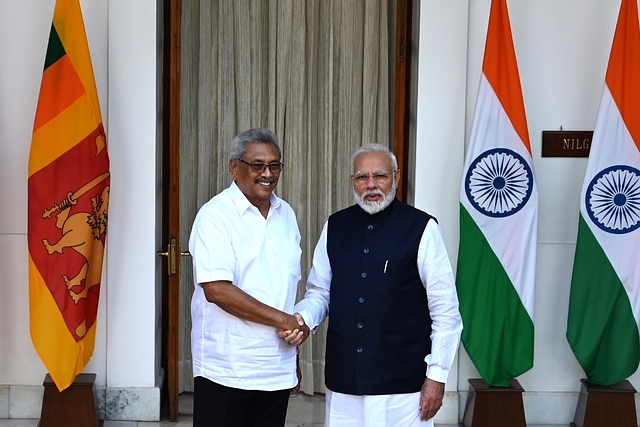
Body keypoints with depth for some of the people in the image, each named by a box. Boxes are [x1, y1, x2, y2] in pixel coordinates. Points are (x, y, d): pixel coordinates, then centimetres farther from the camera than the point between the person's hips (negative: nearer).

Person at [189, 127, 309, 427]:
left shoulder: (286, 214, 12)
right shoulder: (215, 215, -9)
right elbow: (217, 290, -19)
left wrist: (294, 346, 15)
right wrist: (283, 320, -14)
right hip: (225, 372, -6)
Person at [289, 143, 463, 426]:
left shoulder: (422, 228, -8)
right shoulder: (335, 227, 6)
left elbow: (445, 308, -6)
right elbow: (319, 292, 12)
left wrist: (437, 375, -7)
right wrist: (302, 318, -9)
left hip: (402, 382, -3)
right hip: (343, 381, 4)